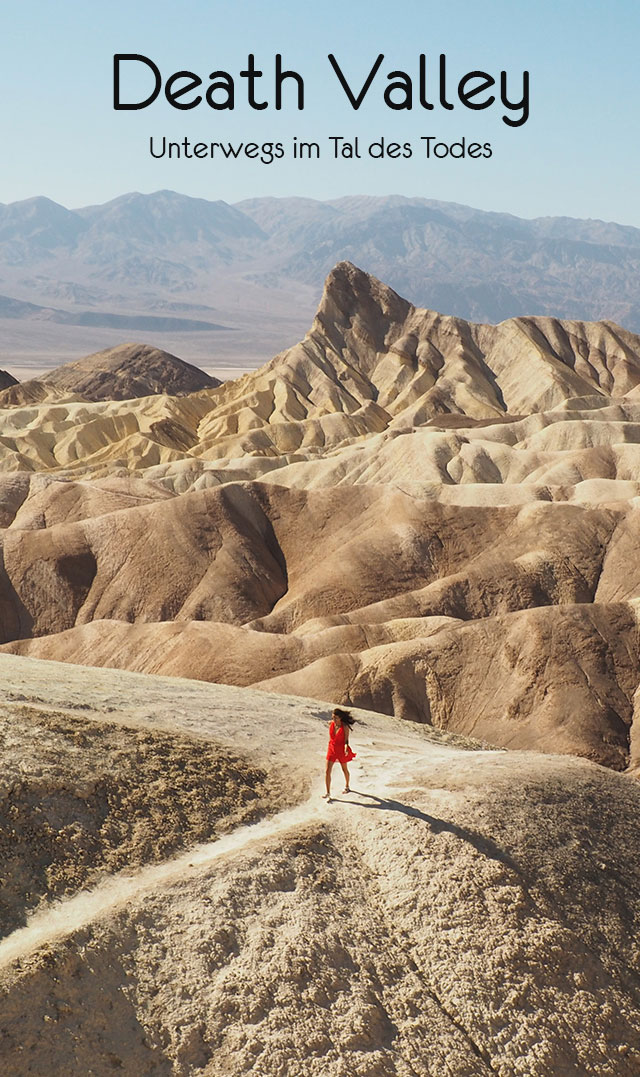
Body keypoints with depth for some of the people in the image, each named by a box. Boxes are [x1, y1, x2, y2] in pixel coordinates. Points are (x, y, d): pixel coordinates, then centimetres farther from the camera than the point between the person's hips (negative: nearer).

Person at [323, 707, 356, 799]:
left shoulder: (344, 726, -18)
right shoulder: (331, 724, -6)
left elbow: (346, 739, -15)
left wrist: (346, 747, -32)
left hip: (341, 750, -3)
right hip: (331, 749, 3)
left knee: (344, 769, 19)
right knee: (328, 771, -7)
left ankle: (347, 786, 44)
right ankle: (328, 793, -1)